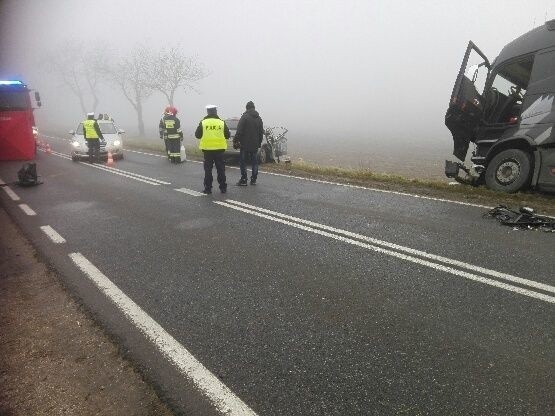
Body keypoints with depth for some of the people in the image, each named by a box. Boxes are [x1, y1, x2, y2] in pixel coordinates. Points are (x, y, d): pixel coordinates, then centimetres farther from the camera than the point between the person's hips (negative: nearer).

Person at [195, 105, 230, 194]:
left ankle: (208, 188, 7)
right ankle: (223, 188, 12)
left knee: (208, 169, 6)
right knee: (220, 169, 8)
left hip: (207, 149, -1)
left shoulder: (203, 123, -3)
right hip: (219, 149, 1)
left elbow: (197, 135, 2)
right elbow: (227, 135, 4)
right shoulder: (222, 122, -1)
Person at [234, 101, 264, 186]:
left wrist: (236, 140, -7)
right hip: (255, 145, 6)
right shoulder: (259, 118, 11)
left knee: (243, 161, 0)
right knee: (254, 161, 12)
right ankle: (253, 180, 14)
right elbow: (261, 132, 17)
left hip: (245, 144, -6)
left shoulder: (245, 117, -9)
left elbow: (239, 131, -13)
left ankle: (243, 180, -2)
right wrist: (259, 143, 23)